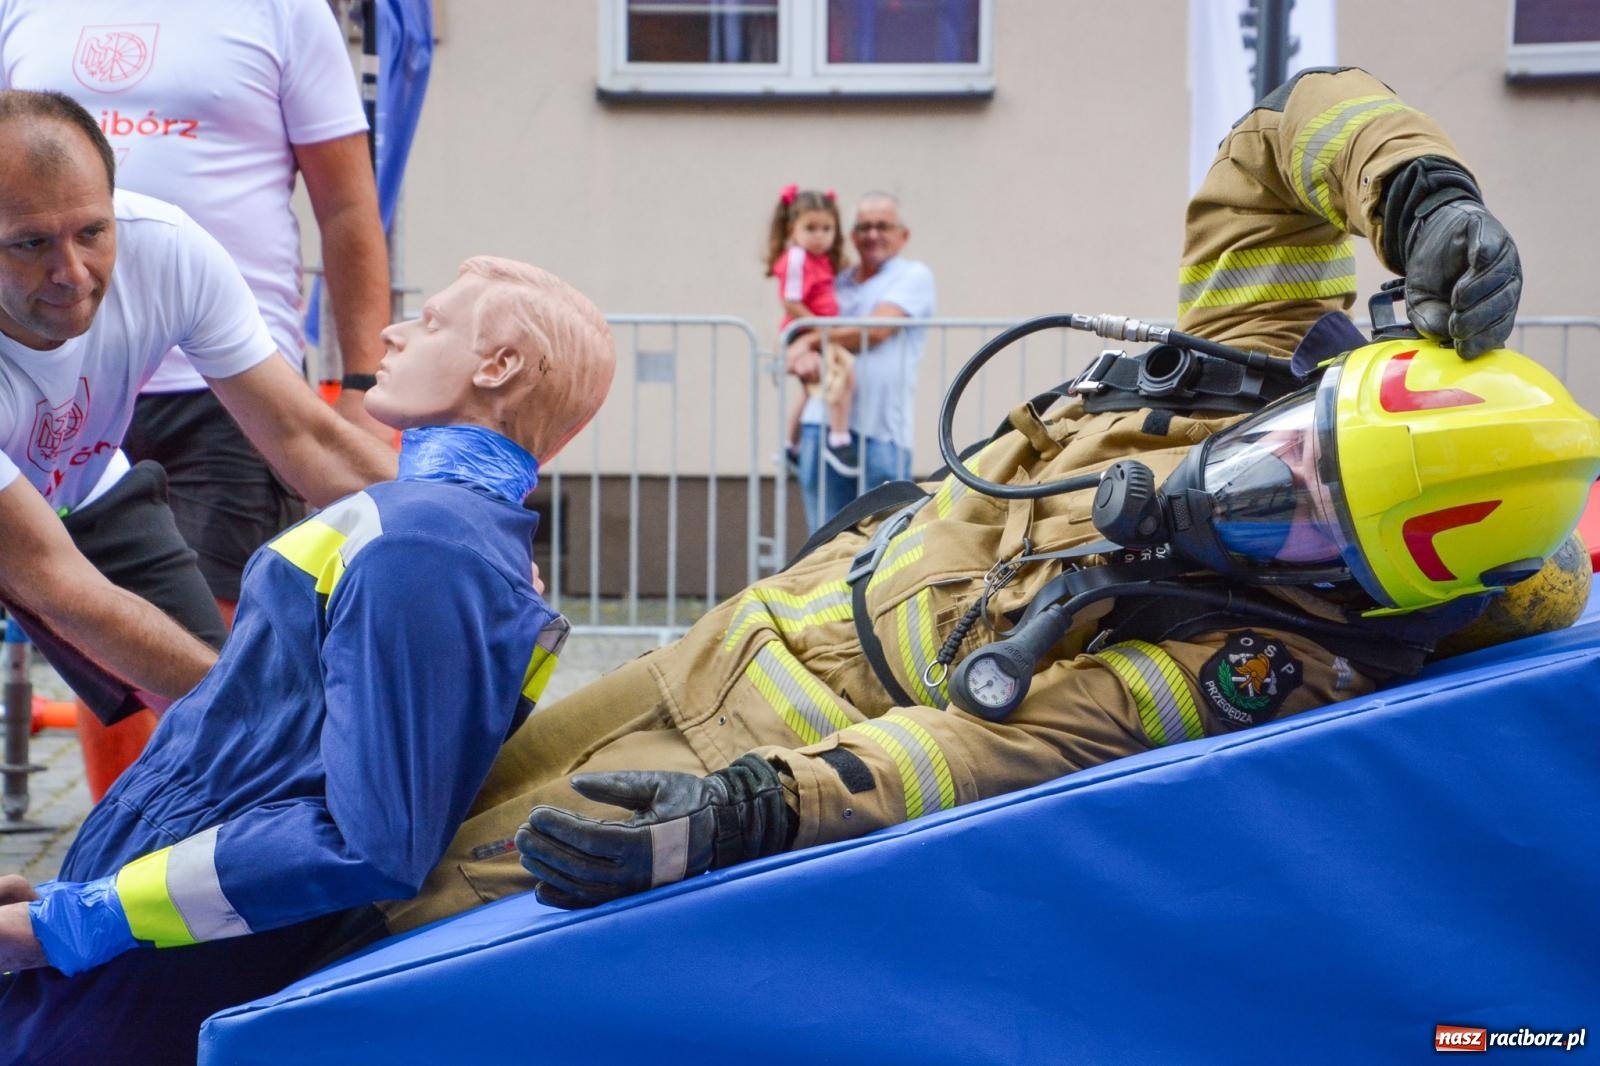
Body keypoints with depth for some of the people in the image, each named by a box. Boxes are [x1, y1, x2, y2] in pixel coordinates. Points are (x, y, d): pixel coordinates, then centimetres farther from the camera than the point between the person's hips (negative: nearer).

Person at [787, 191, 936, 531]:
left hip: (882, 429, -4)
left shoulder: (913, 276, 4)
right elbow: (802, 324, 11)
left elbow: (876, 330, -10)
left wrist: (812, 342, -7)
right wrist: (807, 355, -13)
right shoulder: (837, 282, 19)